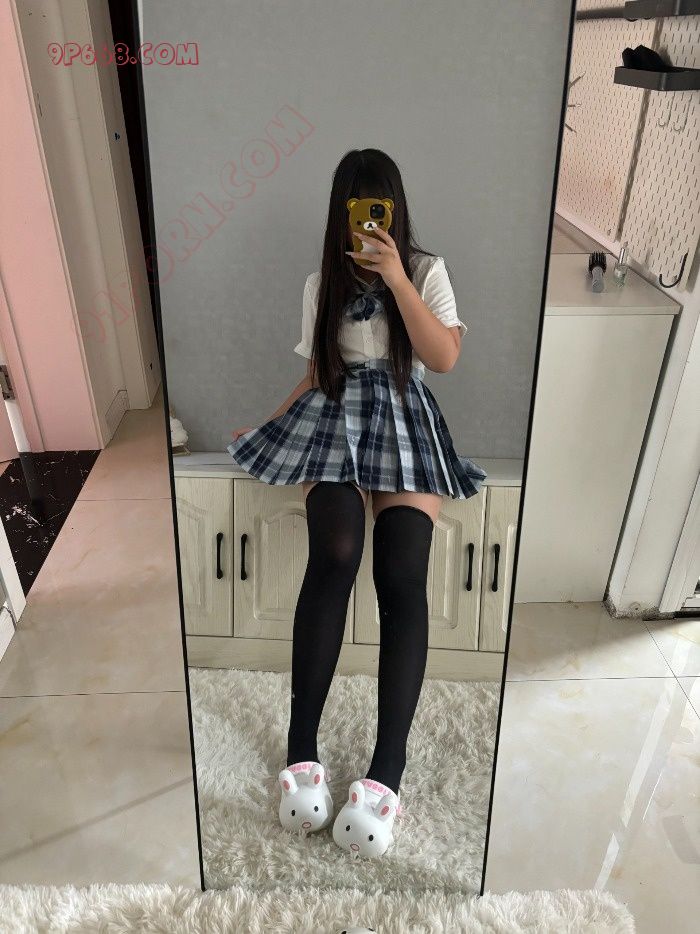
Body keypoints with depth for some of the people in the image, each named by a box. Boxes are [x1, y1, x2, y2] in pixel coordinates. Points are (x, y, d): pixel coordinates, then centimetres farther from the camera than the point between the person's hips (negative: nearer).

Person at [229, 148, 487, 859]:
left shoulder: (427, 271, 9)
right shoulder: (322, 285, 17)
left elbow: (445, 358, -6)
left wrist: (396, 280, -11)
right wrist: (269, 424, 15)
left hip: (406, 425, -1)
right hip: (333, 420, 1)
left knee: (402, 574, -26)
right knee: (334, 554, -30)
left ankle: (388, 768, -26)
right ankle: (300, 749, -24)